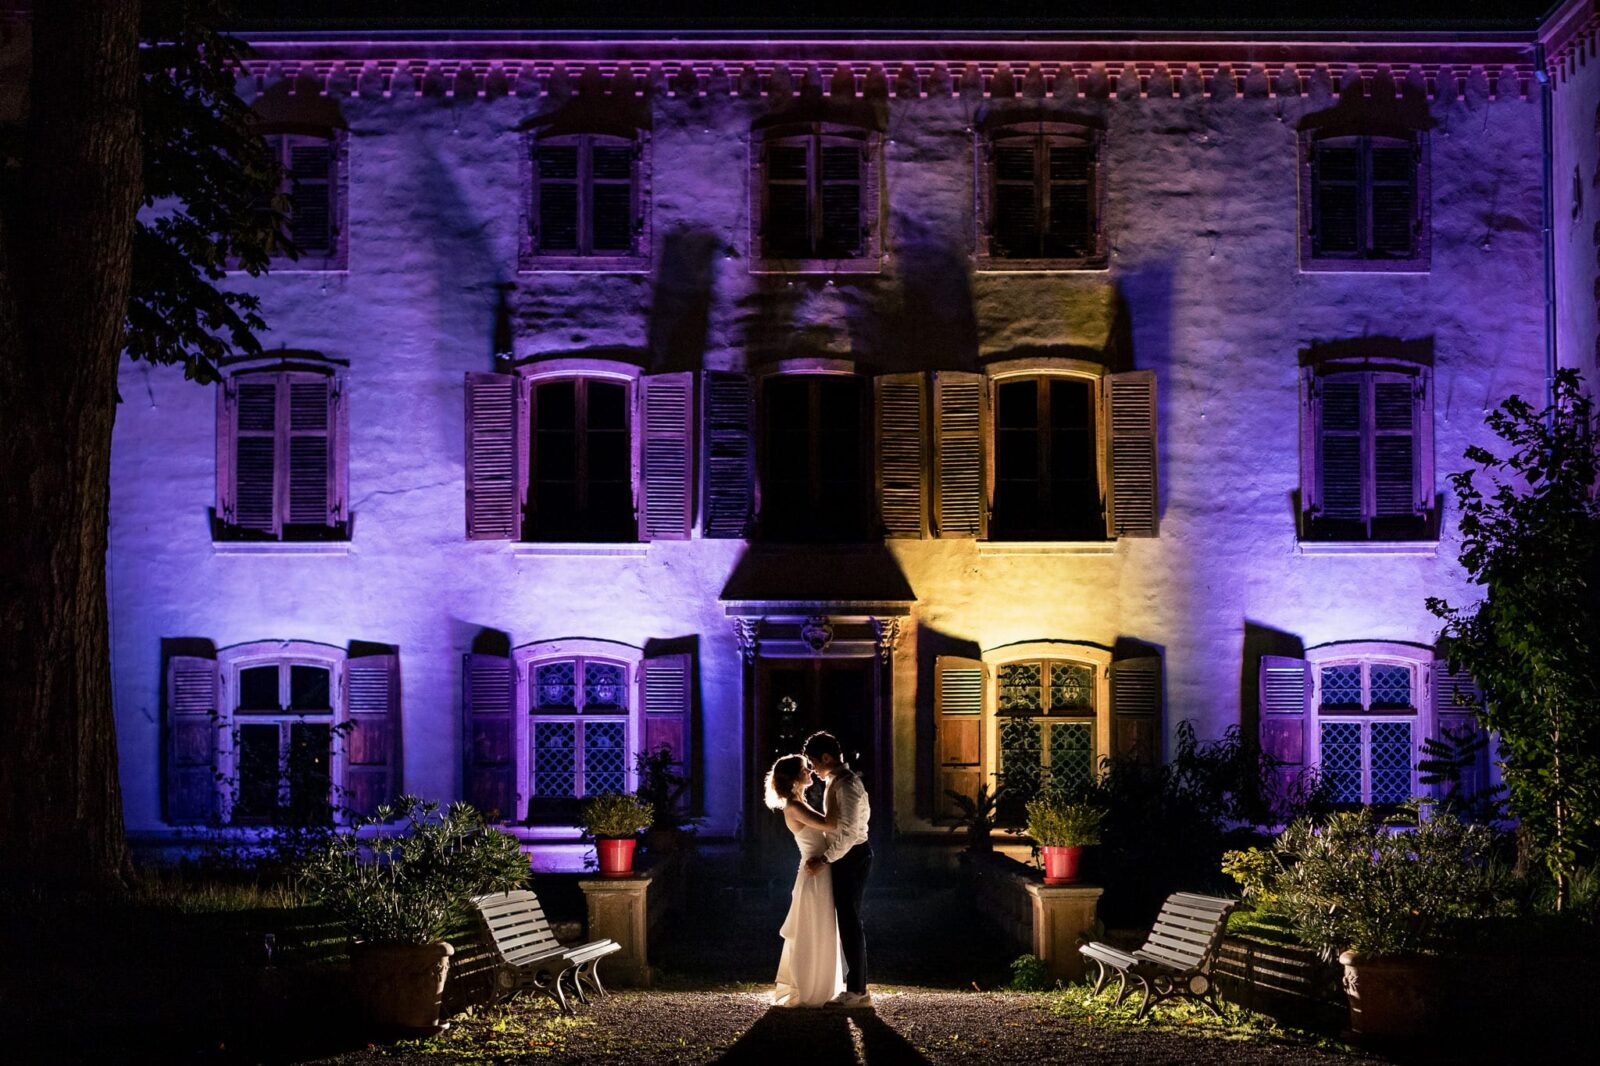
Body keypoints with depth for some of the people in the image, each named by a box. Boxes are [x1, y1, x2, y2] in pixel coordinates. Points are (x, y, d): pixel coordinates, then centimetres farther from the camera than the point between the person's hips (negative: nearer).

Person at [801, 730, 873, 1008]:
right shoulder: (836, 781, 14)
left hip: (851, 857, -10)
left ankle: (856, 990, -5)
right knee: (848, 921, 13)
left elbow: (848, 831, -24)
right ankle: (856, 985, 18)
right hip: (845, 857, 10)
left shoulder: (846, 784, -18)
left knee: (849, 921, -8)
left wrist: (825, 860, -22)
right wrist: (825, 856, 12)